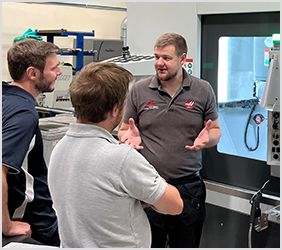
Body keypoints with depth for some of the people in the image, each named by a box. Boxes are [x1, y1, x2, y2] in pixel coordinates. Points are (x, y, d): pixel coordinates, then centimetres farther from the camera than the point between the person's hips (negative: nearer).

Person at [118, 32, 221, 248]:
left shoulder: (203, 90, 2)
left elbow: (215, 130, 9)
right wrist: (130, 136, -14)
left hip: (188, 187, 0)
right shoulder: (139, 90, 2)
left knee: (187, 243, 13)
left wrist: (207, 138, -14)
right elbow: (124, 130, 9)